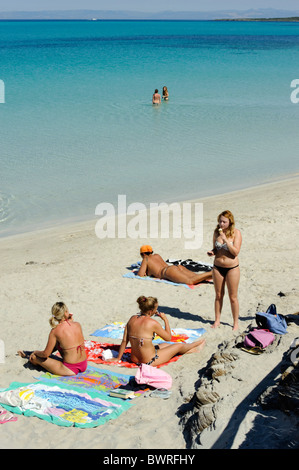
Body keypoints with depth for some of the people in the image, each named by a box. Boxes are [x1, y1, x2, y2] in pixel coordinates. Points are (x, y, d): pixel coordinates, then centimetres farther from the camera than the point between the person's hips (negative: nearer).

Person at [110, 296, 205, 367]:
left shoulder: (132, 319, -3)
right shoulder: (152, 323, -20)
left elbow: (124, 341, 0)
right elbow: (168, 338, -6)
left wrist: (118, 358, 8)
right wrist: (166, 320, 1)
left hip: (135, 359, 7)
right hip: (150, 361, -7)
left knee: (164, 345, 31)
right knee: (179, 346, 16)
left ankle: (194, 350, 51)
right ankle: (196, 344, 48)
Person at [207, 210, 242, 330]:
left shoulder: (236, 233, -11)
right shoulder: (216, 232, 2)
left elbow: (236, 252, -17)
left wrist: (225, 239, -24)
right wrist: (211, 252, -9)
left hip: (232, 268, -4)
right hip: (218, 267, 4)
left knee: (233, 297, 4)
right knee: (218, 295, 13)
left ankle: (235, 323, 17)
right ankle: (217, 320, 26)